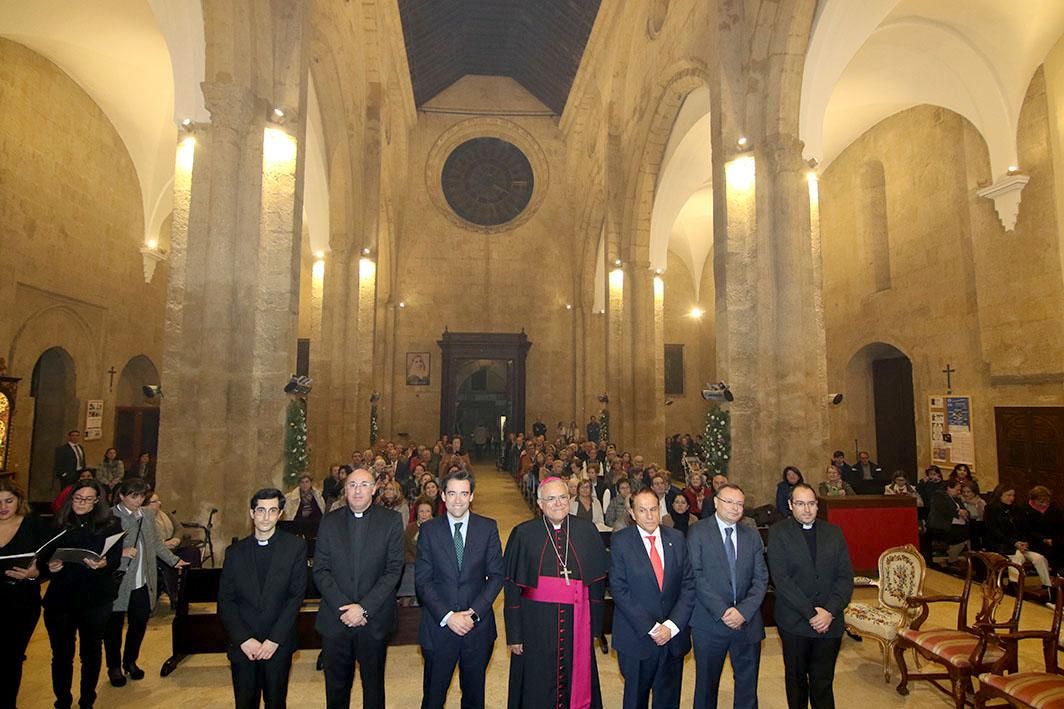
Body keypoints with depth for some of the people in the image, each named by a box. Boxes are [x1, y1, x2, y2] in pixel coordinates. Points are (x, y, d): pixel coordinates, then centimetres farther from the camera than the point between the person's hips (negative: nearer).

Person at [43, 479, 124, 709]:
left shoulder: (110, 525, 0)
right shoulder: (58, 524, 6)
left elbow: (116, 559, -6)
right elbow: (44, 556, 9)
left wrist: (103, 563, -27)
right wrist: (50, 566, -12)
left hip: (95, 599, -1)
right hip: (60, 597, 1)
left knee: (91, 651, 11)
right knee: (61, 653, 8)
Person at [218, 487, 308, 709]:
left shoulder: (295, 546, -3)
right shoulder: (235, 552, 4)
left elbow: (297, 595, -7)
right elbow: (225, 601, 2)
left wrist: (274, 640, -12)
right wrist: (244, 639, -10)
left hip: (278, 645, -1)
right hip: (242, 646, 2)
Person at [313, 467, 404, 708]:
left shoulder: (391, 521, -5)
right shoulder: (330, 522, 3)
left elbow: (394, 570, -9)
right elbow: (320, 570, -1)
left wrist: (364, 608, -15)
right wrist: (343, 607, -13)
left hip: (374, 620, -1)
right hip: (335, 620, 2)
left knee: (373, 684, 14)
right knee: (336, 687, 14)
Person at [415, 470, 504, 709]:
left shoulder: (488, 528, -2)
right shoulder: (429, 529, -3)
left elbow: (496, 575, -3)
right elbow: (422, 580, -6)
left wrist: (474, 613, -13)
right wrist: (447, 616, -15)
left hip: (478, 626, 1)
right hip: (438, 626, 0)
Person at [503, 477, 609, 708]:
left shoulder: (587, 531, 0)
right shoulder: (523, 534, -4)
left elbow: (597, 581, 4)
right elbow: (512, 587, -2)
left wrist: (594, 626, 1)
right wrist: (514, 634, -4)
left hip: (577, 622, 1)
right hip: (536, 623, -1)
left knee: (577, 684, 13)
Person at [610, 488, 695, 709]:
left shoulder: (677, 539, 1)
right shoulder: (620, 542, -9)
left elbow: (688, 585, 0)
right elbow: (619, 590, -12)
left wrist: (672, 626, -10)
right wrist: (650, 628, -15)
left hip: (674, 635, 2)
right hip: (637, 637, -2)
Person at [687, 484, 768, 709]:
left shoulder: (752, 536, 8)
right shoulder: (698, 533, -6)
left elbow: (761, 578, 2)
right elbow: (696, 576, -12)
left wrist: (744, 611, -12)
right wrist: (722, 611, -17)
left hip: (747, 623, 3)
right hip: (710, 623, -3)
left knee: (748, 684, 12)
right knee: (707, 682, 12)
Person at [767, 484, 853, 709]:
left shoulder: (834, 532, 5)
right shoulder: (778, 532, -5)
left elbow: (845, 576, 1)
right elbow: (781, 578, -12)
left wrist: (830, 611, -11)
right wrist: (810, 612, -16)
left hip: (829, 622, 2)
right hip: (794, 622, -2)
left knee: (823, 682, 6)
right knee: (796, 678, 15)